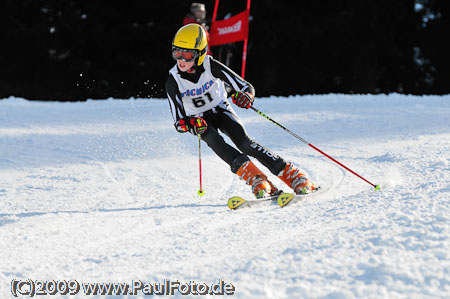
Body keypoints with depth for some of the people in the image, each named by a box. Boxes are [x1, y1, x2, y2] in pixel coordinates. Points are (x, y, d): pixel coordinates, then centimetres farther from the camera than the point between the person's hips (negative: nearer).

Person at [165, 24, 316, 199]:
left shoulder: (211, 66, -22)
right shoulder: (173, 82, -20)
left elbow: (246, 87, -18)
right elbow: (178, 123, -15)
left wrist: (245, 96, -42)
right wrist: (190, 124, -38)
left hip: (221, 110, 0)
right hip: (199, 121, 0)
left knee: (243, 141, -25)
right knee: (213, 140, -33)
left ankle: (293, 176, -23)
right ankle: (256, 180, -39)